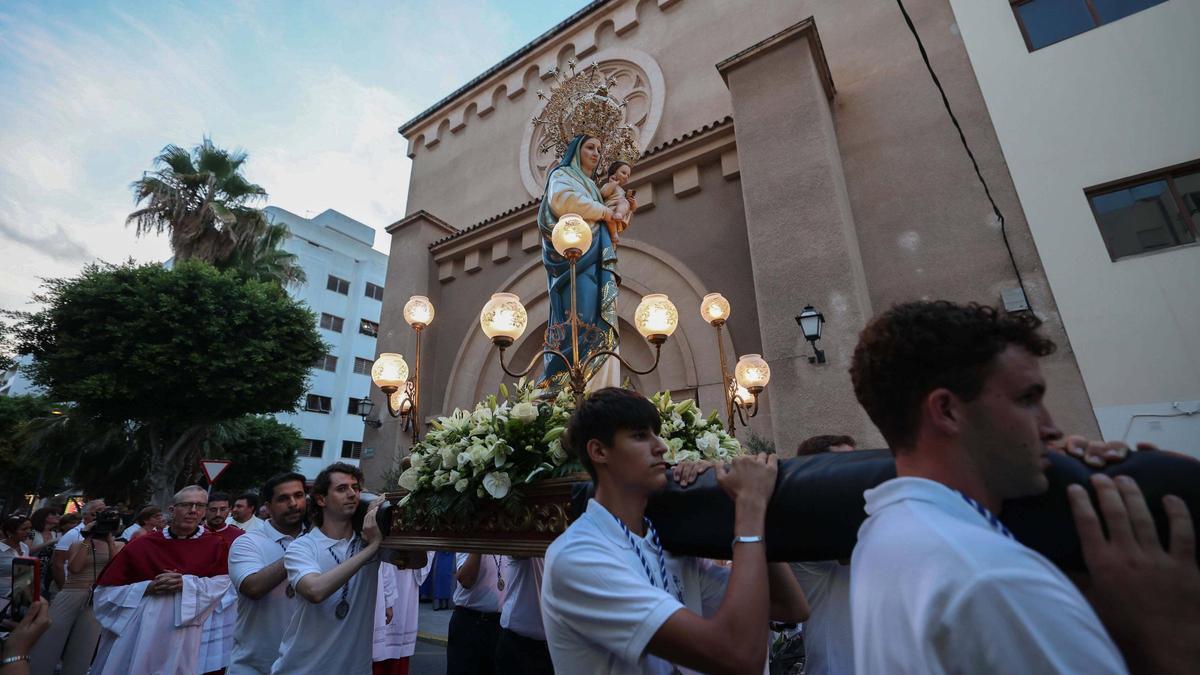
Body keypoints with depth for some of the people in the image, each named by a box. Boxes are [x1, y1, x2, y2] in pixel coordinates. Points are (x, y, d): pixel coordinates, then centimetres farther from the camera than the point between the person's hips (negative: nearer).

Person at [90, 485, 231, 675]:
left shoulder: (215, 545, 0)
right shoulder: (141, 545, 0)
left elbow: (222, 583, -6)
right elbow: (104, 592, 3)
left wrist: (185, 583, -18)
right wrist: (148, 588, -14)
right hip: (137, 631, 1)